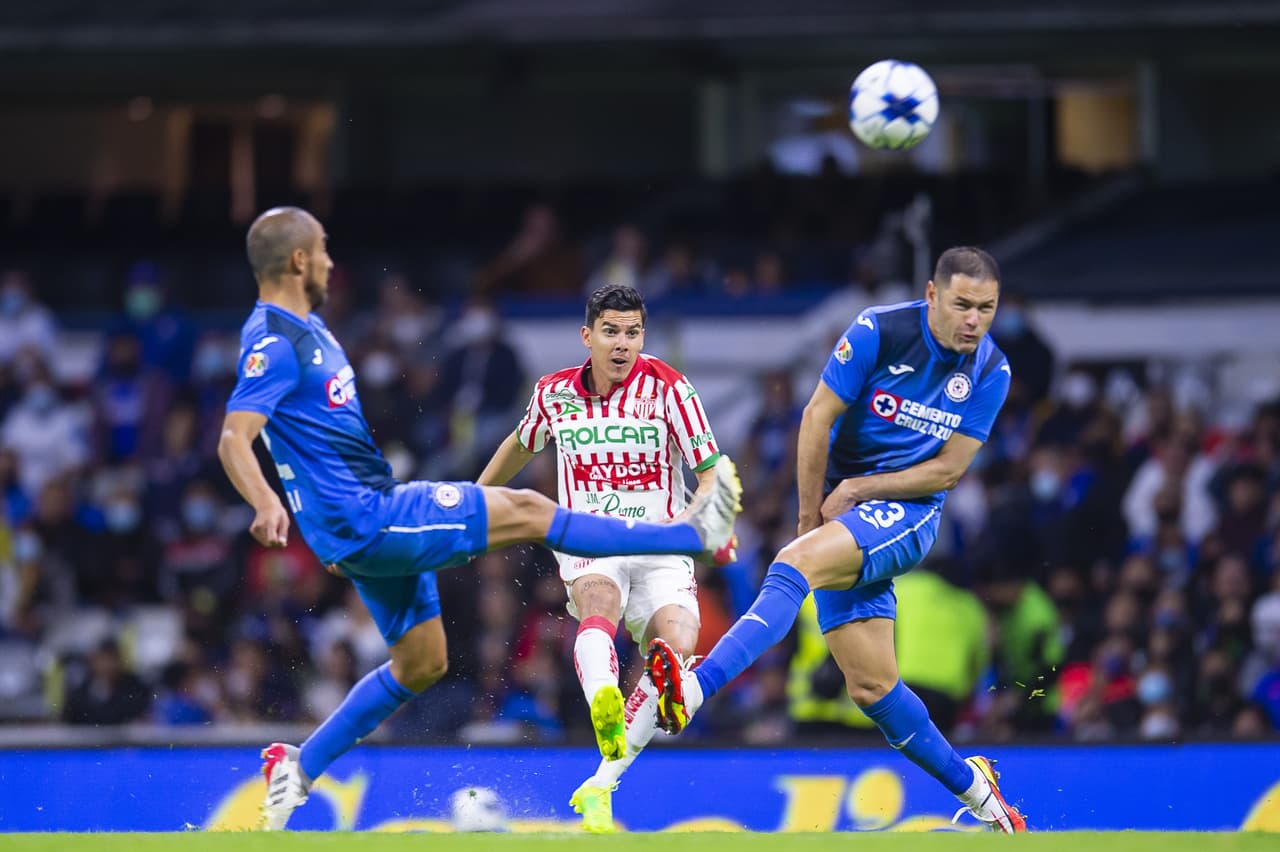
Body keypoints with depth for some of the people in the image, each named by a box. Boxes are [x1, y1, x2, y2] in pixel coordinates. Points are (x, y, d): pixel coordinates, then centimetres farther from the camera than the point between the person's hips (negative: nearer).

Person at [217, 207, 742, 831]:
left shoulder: (301, 329, 13)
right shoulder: (272, 342, -18)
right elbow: (234, 438, -30)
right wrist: (266, 504, -48)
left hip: (374, 510, 11)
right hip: (364, 519, -11)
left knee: (420, 665, 17)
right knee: (525, 512, -8)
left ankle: (298, 767, 16)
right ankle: (698, 534, -1)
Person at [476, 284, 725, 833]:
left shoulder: (666, 387, -6)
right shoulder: (554, 393, 3)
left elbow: (710, 474, -8)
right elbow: (521, 445, 26)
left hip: (660, 549, 0)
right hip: (588, 542, 0)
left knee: (678, 650, -25)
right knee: (599, 602, -35)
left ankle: (599, 787, -14)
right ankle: (605, 713, -68)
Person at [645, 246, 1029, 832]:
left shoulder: (990, 372, -5)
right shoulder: (879, 332, -9)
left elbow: (949, 469, -4)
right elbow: (817, 419, -4)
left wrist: (856, 488, -11)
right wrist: (811, 515, -4)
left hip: (906, 515, -2)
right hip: (843, 511, 2)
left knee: (796, 563, -31)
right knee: (870, 688, -2)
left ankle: (693, 691, -48)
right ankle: (973, 787, 18)